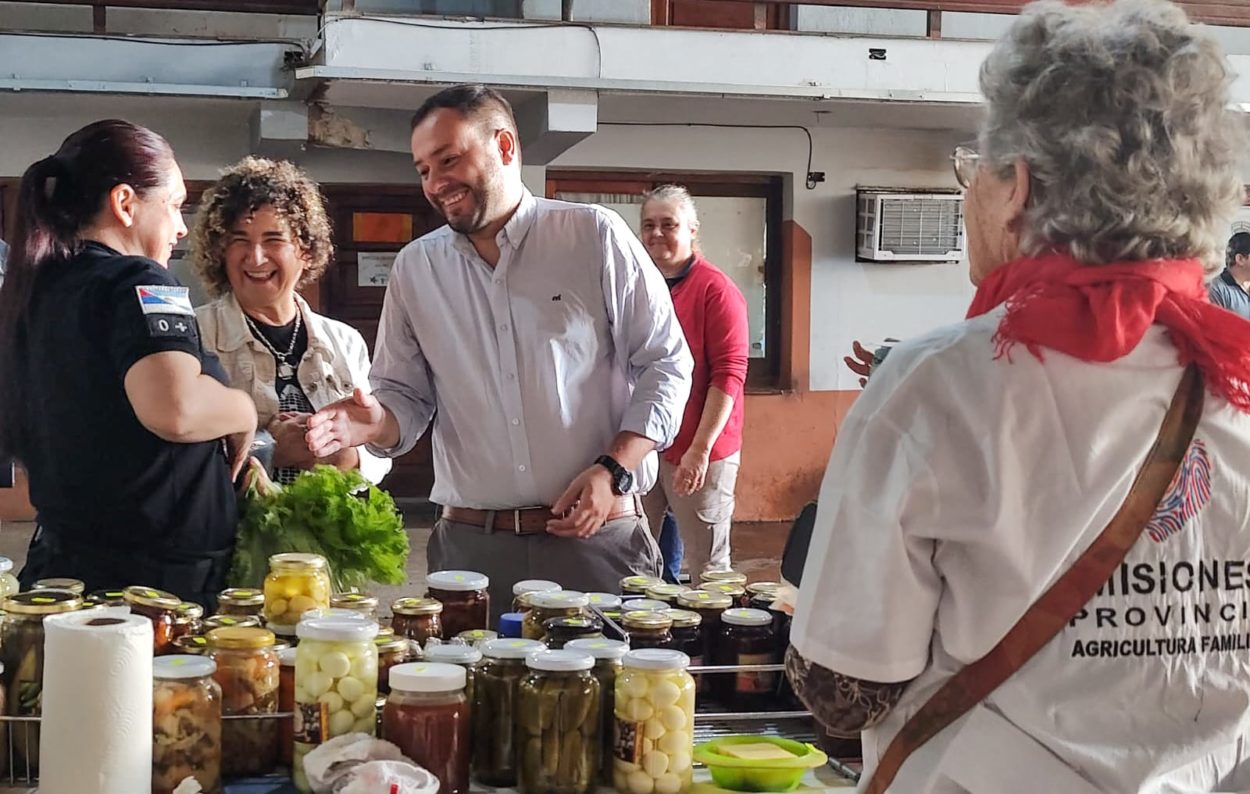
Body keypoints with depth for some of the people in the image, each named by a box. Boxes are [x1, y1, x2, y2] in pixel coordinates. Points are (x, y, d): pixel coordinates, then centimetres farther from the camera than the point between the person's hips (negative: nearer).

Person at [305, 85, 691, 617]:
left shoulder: (595, 237, 0)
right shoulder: (415, 268, 11)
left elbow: (665, 364, 1)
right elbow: (406, 395, 13)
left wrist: (613, 471, -10)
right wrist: (376, 423, -11)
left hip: (597, 538, -2)